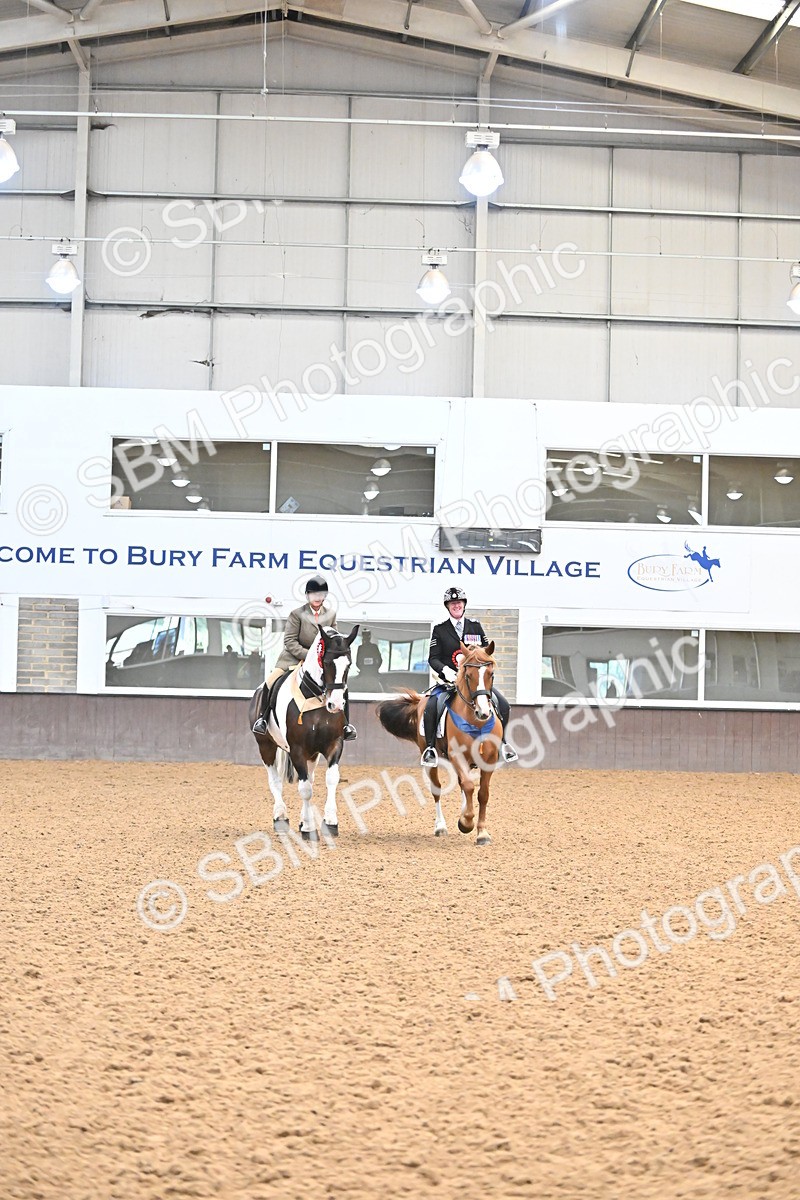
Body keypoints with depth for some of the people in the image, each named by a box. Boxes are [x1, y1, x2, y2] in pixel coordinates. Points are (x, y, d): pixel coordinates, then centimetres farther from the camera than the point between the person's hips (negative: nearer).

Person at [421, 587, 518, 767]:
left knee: (503, 705, -11)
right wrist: (445, 669, -20)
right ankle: (430, 747, -12)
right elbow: (433, 658, 0)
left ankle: (502, 742, 11)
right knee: (430, 707, -28)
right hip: (449, 679, -2)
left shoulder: (476, 627, 11)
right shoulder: (439, 630, 5)